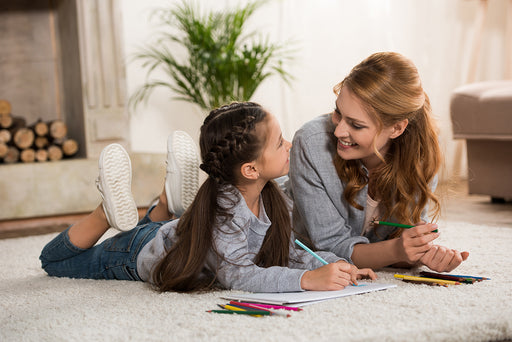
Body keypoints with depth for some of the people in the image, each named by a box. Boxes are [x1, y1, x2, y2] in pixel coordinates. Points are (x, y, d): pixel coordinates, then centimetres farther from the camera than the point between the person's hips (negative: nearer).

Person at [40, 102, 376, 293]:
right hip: (139, 253, -6)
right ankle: (111, 211, 10)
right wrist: (308, 279, -66)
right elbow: (238, 274, -54)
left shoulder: (273, 198, -23)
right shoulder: (224, 207, -46)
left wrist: (337, 264, -36)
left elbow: (289, 253, -18)